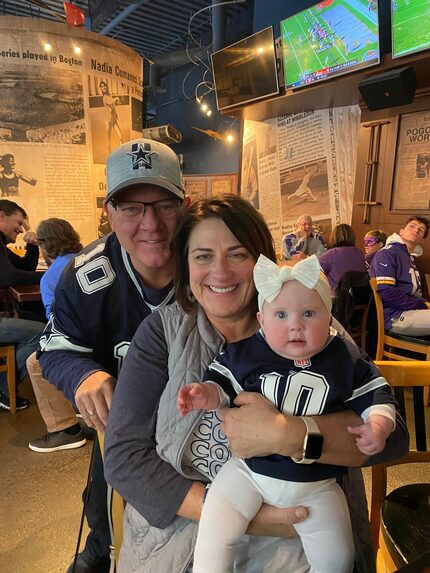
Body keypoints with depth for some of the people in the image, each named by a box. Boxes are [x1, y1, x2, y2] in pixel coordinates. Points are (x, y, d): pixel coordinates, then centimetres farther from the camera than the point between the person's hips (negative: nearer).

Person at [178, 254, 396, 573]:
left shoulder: (346, 361, -7)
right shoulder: (245, 352, -9)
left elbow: (376, 394, 3)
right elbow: (222, 381, 2)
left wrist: (378, 425, -15)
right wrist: (206, 394, -18)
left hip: (317, 483, 1)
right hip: (249, 470, 0)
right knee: (214, 534, -7)